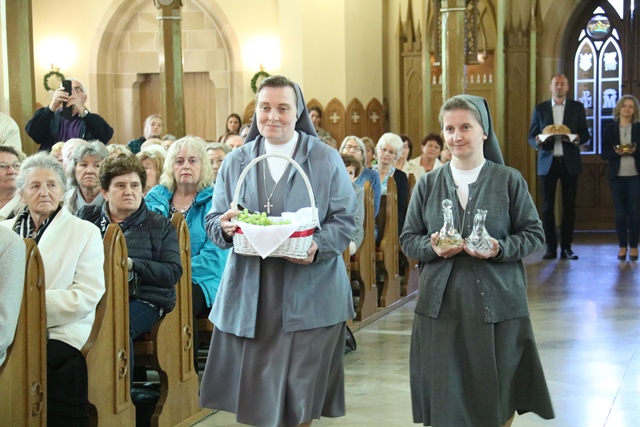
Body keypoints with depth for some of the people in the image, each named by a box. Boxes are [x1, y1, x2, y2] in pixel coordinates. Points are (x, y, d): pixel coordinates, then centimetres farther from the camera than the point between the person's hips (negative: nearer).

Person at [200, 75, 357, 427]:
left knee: (300, 392, 2)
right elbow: (213, 222, 8)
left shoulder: (326, 159, 2)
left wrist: (317, 248, -21)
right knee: (255, 387, 6)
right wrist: (226, 227, -16)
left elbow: (346, 220, -2)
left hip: (309, 294, -2)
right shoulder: (236, 162, 9)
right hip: (250, 294, 2)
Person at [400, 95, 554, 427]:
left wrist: (500, 249, -18)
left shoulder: (509, 180, 0)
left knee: (497, 399, 7)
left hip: (497, 305, -2)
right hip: (440, 306, 2)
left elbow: (534, 235, 1)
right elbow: (408, 239, 9)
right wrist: (432, 248, -13)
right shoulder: (428, 183, 7)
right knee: (445, 400, 4)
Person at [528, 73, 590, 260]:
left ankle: (566, 247, 6)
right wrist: (538, 142, -16)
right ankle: (551, 247, 5)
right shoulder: (540, 109, 8)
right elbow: (531, 137, 7)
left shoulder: (577, 107, 8)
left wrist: (576, 139, -16)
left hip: (570, 163, 0)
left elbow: (585, 134, 6)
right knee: (547, 206, 0)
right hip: (547, 162, 0)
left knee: (569, 206, 0)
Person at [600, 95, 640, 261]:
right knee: (620, 212, 3)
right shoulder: (609, 130, 6)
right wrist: (616, 152, -16)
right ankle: (622, 246, 9)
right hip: (617, 176, 1)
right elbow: (604, 154, 2)